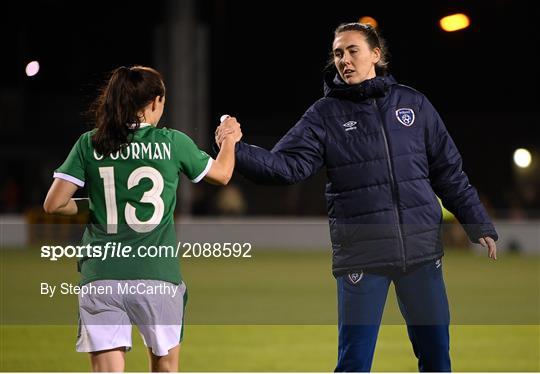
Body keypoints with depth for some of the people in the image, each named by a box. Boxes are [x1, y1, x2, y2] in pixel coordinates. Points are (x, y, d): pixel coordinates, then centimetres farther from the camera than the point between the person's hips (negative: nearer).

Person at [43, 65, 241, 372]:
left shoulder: (89, 144, 2)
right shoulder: (173, 143, 0)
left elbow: (54, 204, 0)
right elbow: (222, 174, 17)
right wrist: (230, 139, 37)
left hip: (101, 277, 0)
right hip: (157, 277, 0)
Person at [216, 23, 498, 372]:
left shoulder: (413, 103, 6)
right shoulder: (325, 114, 1)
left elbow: (449, 172, 11)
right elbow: (287, 165, -11)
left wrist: (479, 224, 8)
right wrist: (237, 149, -26)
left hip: (421, 249, 2)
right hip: (362, 253, -2)